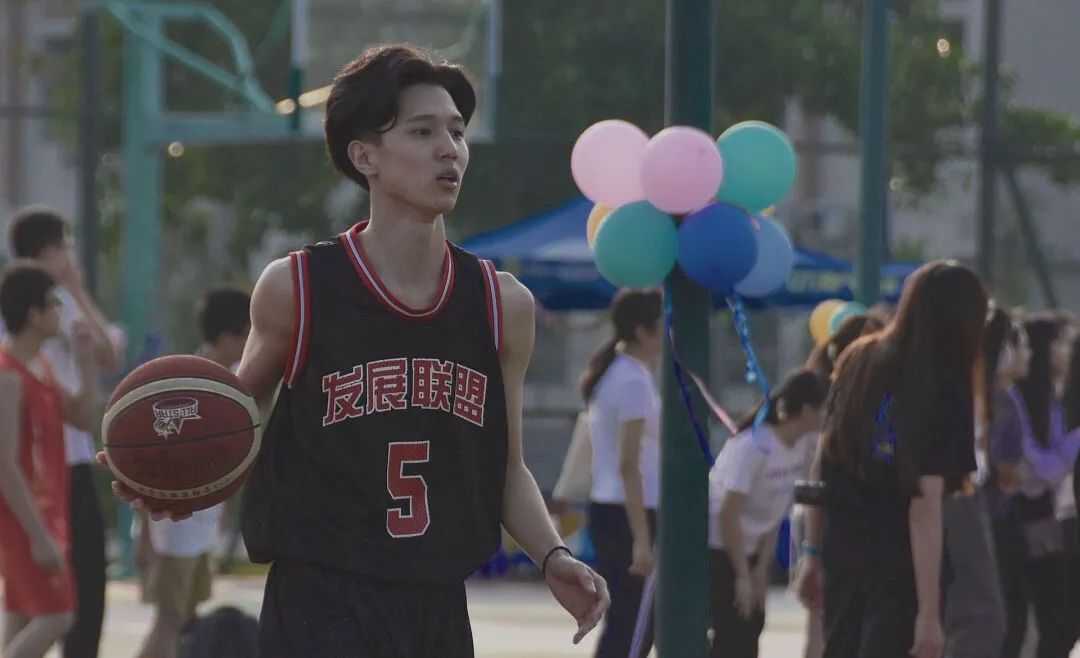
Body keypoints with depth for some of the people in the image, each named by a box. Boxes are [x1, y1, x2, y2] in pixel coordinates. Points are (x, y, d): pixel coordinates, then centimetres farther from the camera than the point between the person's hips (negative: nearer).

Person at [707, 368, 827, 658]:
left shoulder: (805, 444, -7)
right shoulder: (752, 446, -28)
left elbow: (777, 509, 1)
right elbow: (728, 514, -23)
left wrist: (762, 565, -1)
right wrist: (742, 575, -19)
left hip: (750, 545, 7)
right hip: (716, 544, -7)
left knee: (751, 627, 4)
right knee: (732, 632, -10)